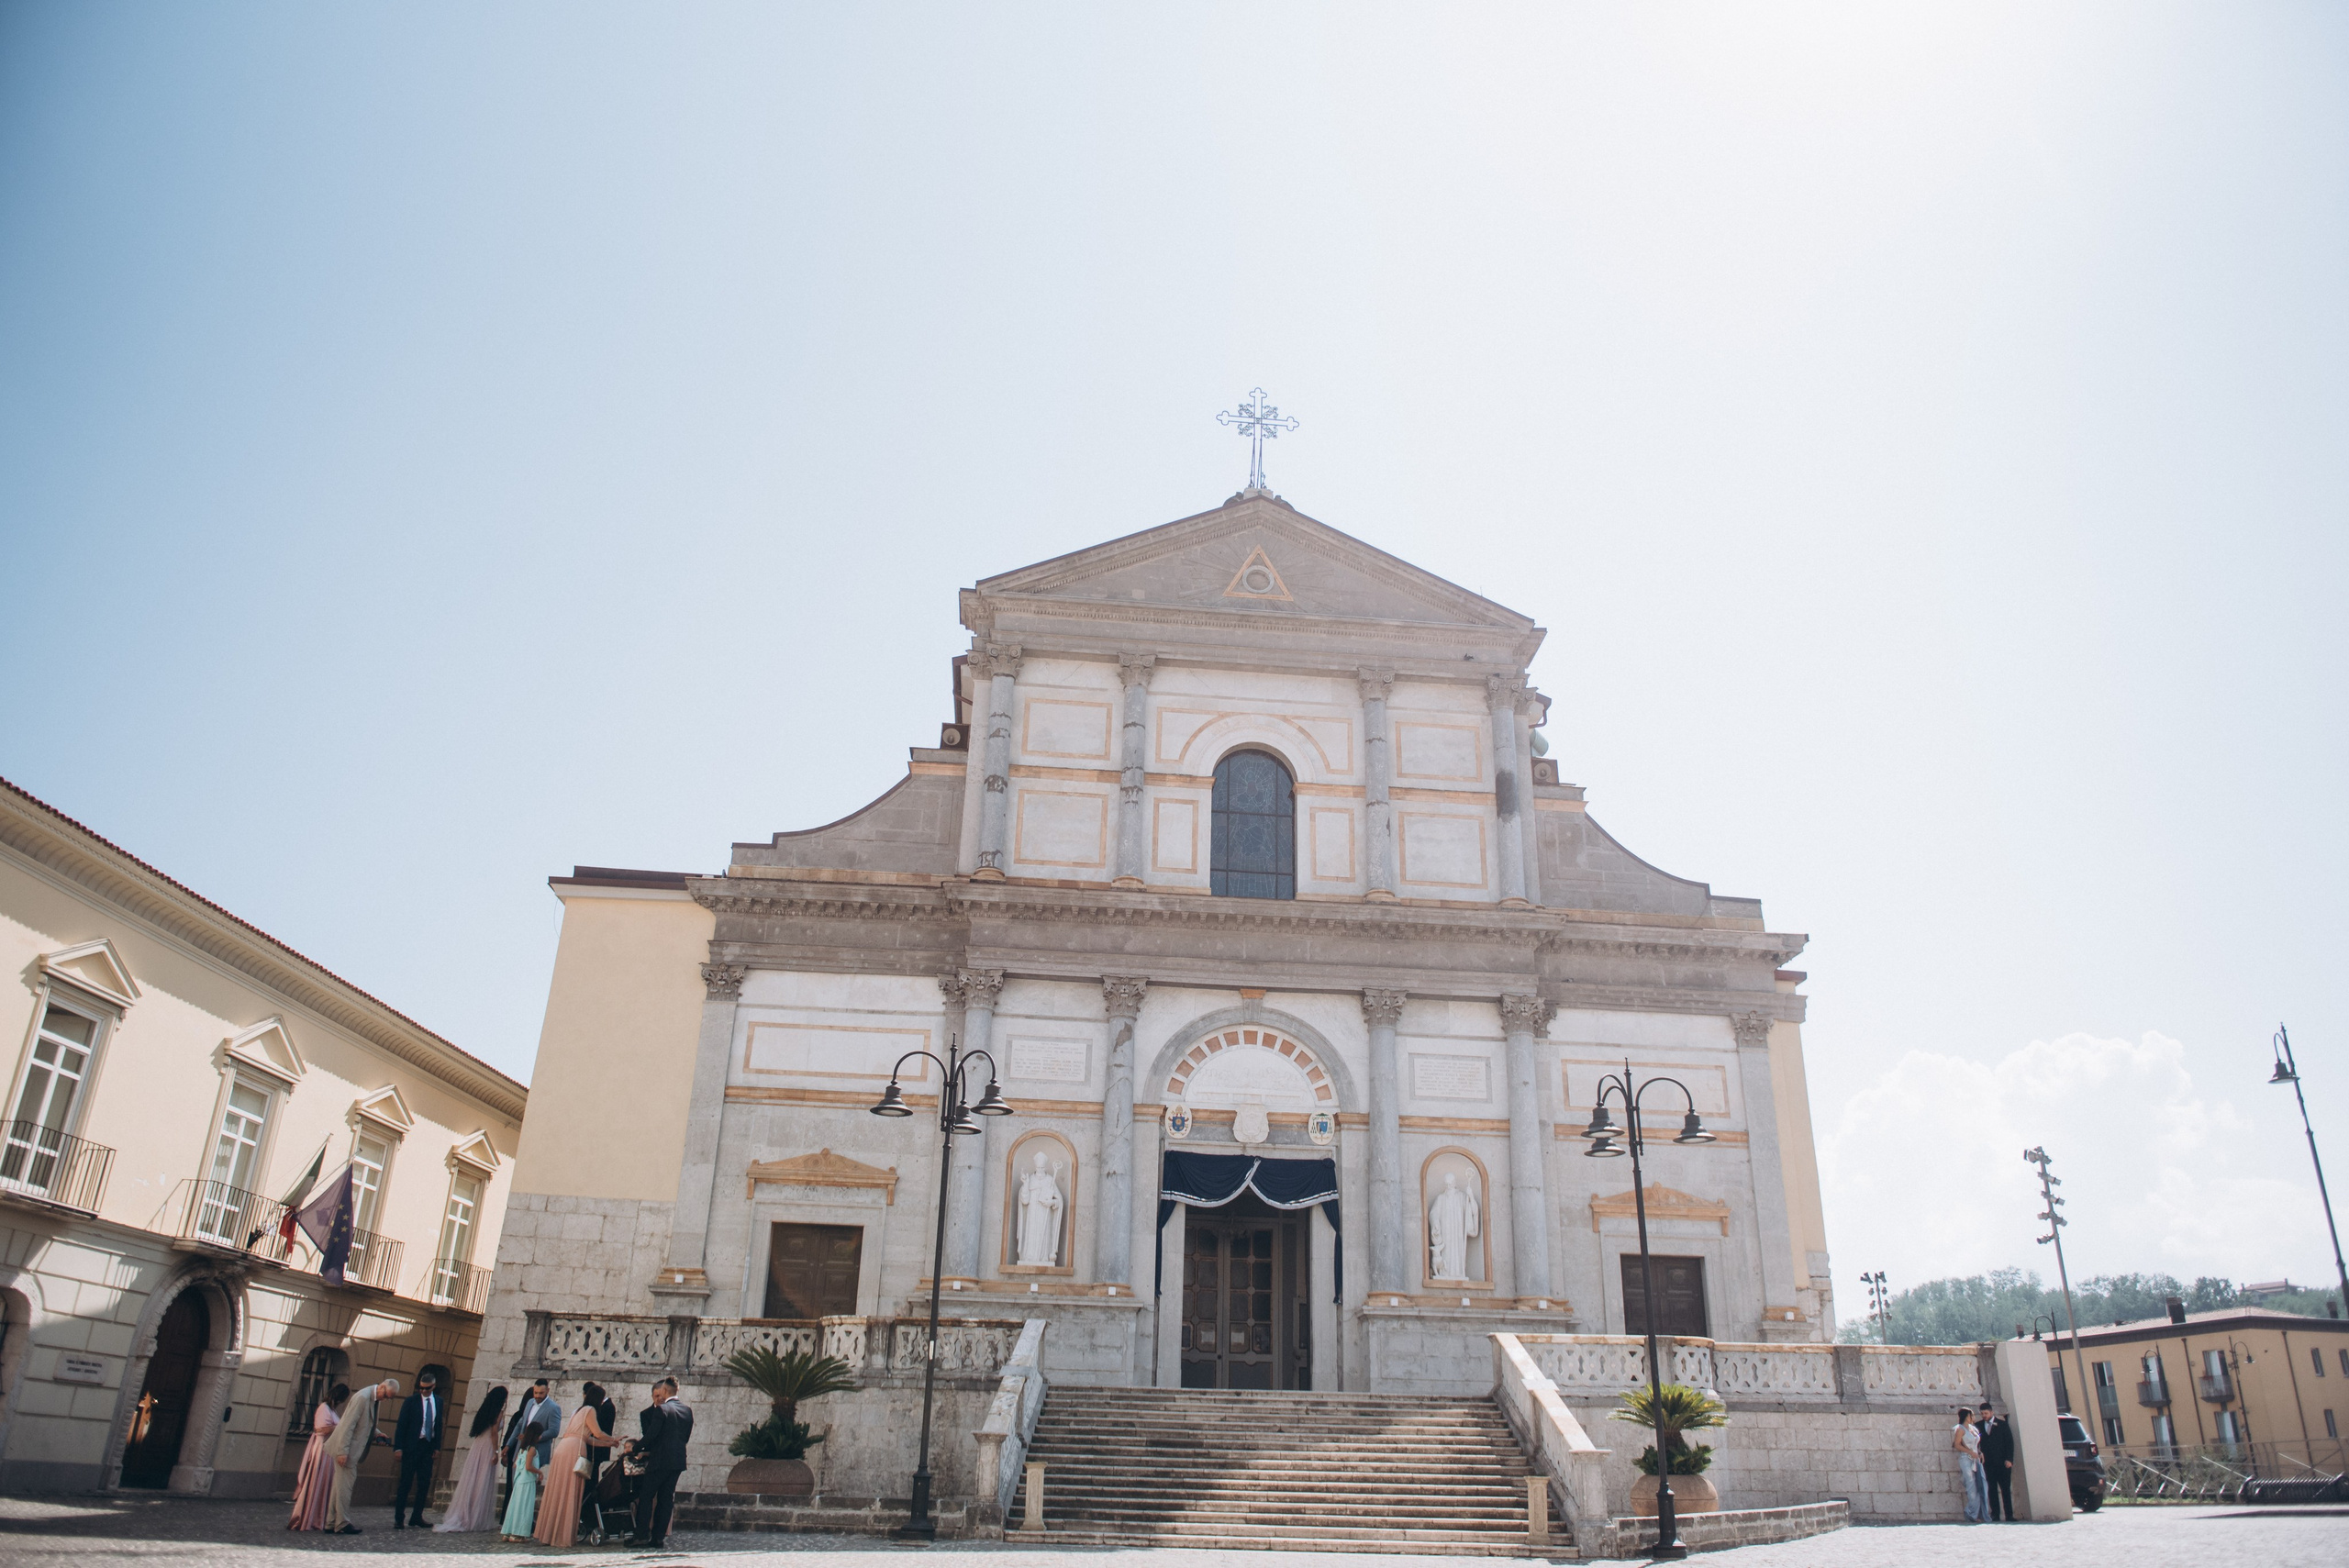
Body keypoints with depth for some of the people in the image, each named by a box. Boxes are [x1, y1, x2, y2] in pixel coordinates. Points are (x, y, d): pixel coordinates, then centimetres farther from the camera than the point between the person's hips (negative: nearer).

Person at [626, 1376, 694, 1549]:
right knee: (666, 1498, 10)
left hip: (660, 1460, -6)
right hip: (678, 1460, 6)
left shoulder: (661, 1409, -12)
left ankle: (642, 1535, 1)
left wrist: (635, 1448, 0)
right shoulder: (687, 1410, 9)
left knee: (646, 1496, 4)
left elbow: (651, 1435, -14)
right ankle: (659, 1536, 9)